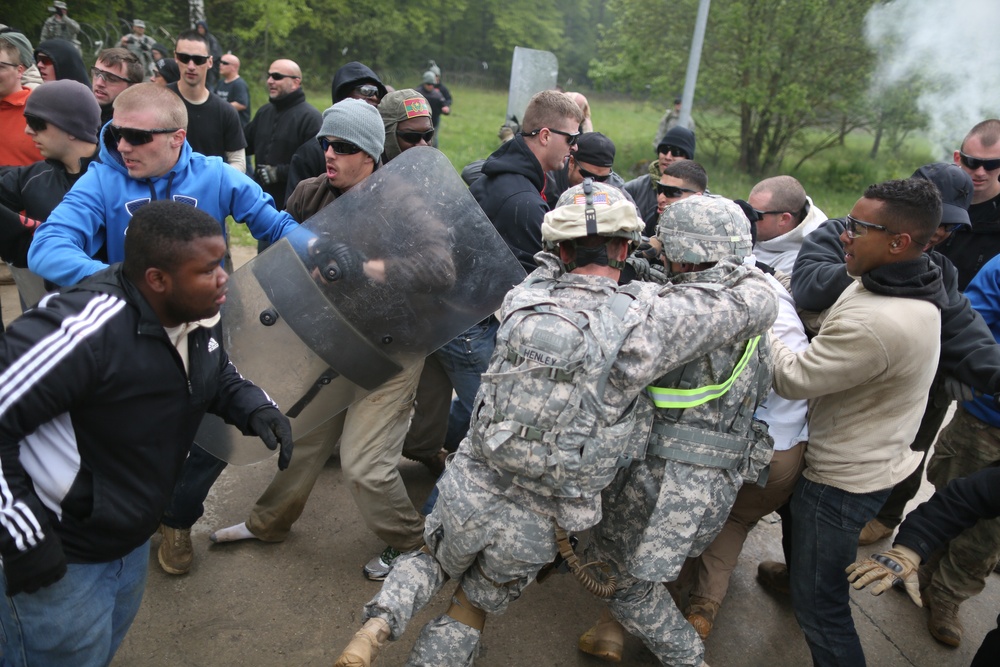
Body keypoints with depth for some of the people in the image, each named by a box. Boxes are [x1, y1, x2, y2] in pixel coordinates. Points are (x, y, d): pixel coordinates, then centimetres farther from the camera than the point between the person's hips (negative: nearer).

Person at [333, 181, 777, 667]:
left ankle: (379, 625, 11)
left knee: (434, 560, 33)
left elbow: (549, 265, 20)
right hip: (532, 527, -1)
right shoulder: (649, 317, -17)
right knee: (470, 614, 27)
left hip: (468, 489, 2)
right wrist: (747, 270, 18)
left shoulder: (522, 299, -7)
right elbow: (757, 307, -3)